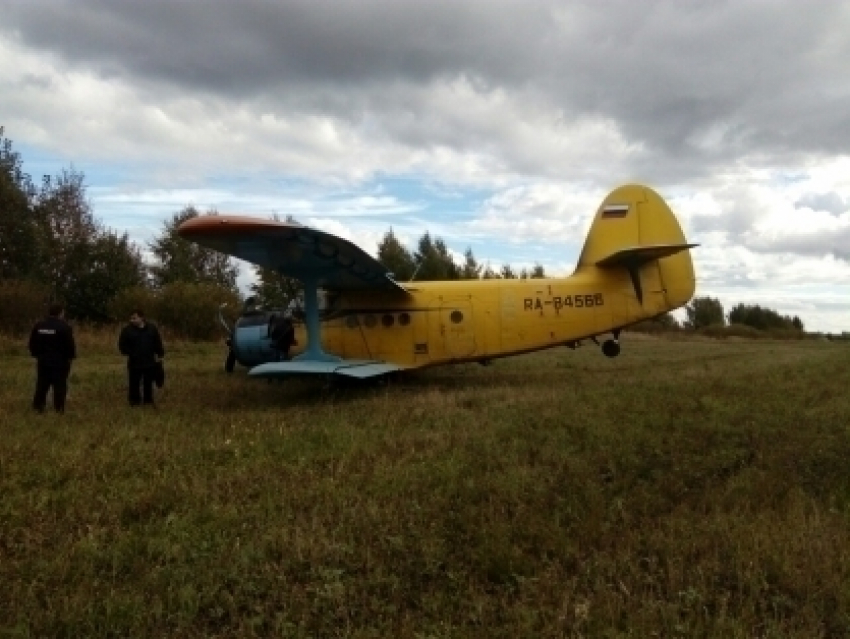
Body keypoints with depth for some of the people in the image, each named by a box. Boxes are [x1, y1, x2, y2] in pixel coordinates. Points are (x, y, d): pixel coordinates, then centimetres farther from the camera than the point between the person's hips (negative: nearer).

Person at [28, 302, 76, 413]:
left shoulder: (38, 325, 7)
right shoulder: (65, 327, -13)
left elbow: (32, 343, 12)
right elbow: (70, 345, -14)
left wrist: (36, 354, 21)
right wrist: (71, 355, 0)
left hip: (43, 361, 6)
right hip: (60, 362, -6)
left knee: (41, 386, 13)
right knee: (59, 386, 0)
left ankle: (38, 407, 17)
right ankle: (58, 409, 0)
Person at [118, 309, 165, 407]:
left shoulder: (152, 328, 3)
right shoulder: (127, 330, -4)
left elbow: (158, 343, 11)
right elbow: (122, 346, 1)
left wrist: (160, 355, 8)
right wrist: (130, 353, -11)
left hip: (150, 363, 2)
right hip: (134, 363, -2)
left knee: (148, 384, 10)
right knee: (134, 384, 3)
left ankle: (148, 401, 22)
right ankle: (134, 401, 15)